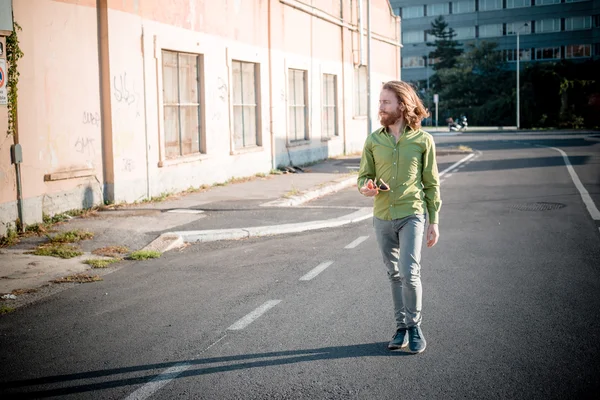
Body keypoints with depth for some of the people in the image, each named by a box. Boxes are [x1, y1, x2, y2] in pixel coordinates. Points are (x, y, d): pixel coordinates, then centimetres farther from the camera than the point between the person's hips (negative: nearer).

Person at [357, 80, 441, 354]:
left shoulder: (422, 140, -3)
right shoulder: (373, 140, 4)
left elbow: (431, 184, 1)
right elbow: (364, 175, 9)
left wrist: (434, 221, 0)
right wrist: (365, 187, -16)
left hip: (412, 215, -3)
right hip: (382, 218, 3)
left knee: (409, 273, -12)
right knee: (394, 275, 12)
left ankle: (414, 325, 9)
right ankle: (401, 326, 25)